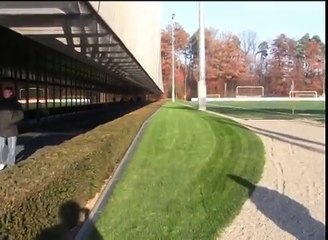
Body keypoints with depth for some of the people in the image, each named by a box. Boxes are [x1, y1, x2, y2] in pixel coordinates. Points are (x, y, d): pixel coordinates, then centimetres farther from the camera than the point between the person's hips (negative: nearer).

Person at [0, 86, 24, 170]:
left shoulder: (16, 103, -3)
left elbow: (20, 115, -9)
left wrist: (10, 121, -19)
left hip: (11, 129, -3)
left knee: (12, 147, 5)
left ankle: (11, 163, 16)